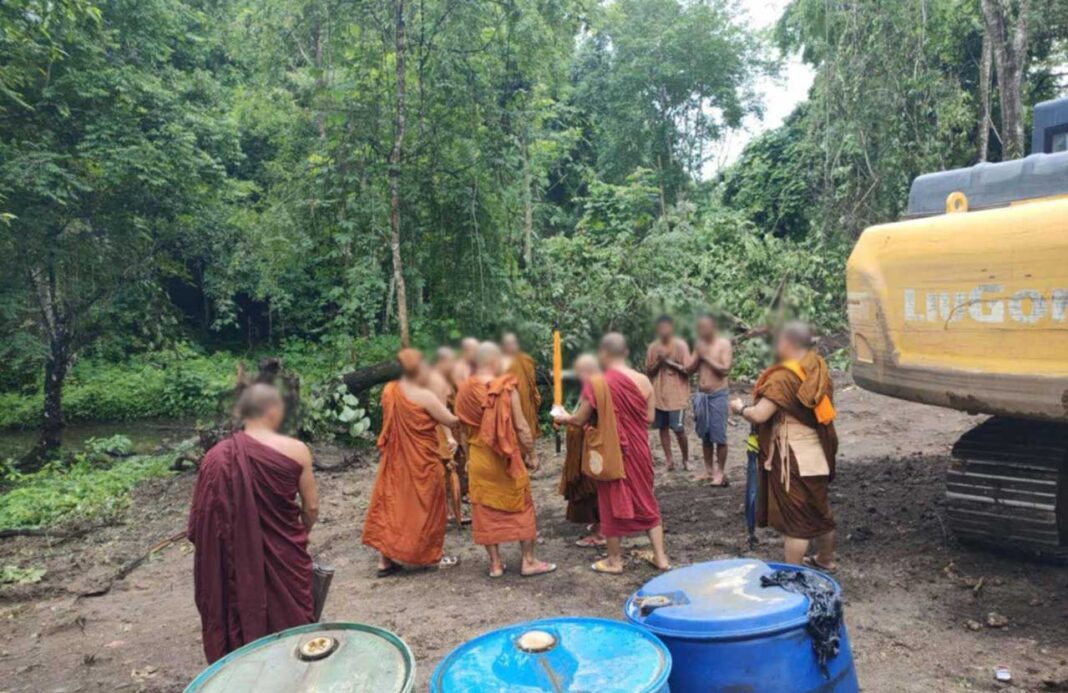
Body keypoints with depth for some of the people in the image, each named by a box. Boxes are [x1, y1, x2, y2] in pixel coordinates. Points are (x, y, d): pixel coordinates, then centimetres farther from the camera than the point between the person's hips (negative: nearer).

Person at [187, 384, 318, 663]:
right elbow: (311, 508, -4)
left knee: (242, 626, 18)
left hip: (238, 563, 2)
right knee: (290, 625, 16)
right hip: (285, 557, -2)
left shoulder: (217, 456, -6)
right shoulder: (295, 450, -12)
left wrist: (235, 543, 15)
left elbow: (202, 519, -1)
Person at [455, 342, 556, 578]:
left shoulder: (464, 390, -2)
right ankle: (528, 561, 15)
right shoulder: (507, 388, -13)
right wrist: (531, 454, -1)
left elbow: (462, 427, 5)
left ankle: (495, 564, 17)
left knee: (486, 510, 11)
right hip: (508, 458, -3)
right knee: (522, 507, 10)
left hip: (478, 459, 3)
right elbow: (521, 426, -12)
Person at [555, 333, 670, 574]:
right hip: (638, 450, 4)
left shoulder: (597, 383, -16)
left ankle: (615, 561, 23)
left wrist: (563, 418, 14)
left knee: (613, 502, 10)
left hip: (611, 452, -4)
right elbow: (650, 418, 3)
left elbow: (580, 420, -7)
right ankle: (660, 557, 24)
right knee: (645, 500, 17)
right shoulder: (643, 380, -4)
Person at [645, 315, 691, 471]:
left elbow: (688, 370, -9)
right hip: (659, 395, 4)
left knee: (679, 429, -2)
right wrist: (659, 361, -11)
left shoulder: (681, 345, -7)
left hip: (676, 395, -4)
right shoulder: (653, 347, 4)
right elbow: (648, 372, 5)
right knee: (663, 428, 8)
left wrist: (669, 361, -16)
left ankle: (686, 459, 17)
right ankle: (669, 459, 18)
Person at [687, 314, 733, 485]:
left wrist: (707, 357, -13)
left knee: (719, 436, -3)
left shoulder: (723, 343, -7)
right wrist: (698, 355, -8)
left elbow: (725, 369, -17)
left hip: (718, 394, -5)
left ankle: (720, 472, 7)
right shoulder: (698, 344, 9)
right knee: (705, 435, 11)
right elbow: (689, 369, 6)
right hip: (701, 395, 5)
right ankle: (708, 469, 21)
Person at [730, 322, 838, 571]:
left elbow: (759, 415, -25)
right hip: (817, 454, 8)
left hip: (792, 458, -8)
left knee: (794, 516, -1)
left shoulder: (783, 377, -20)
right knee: (819, 509, 22)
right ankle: (825, 560, 38)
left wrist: (741, 408, -6)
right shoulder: (818, 368, 4)